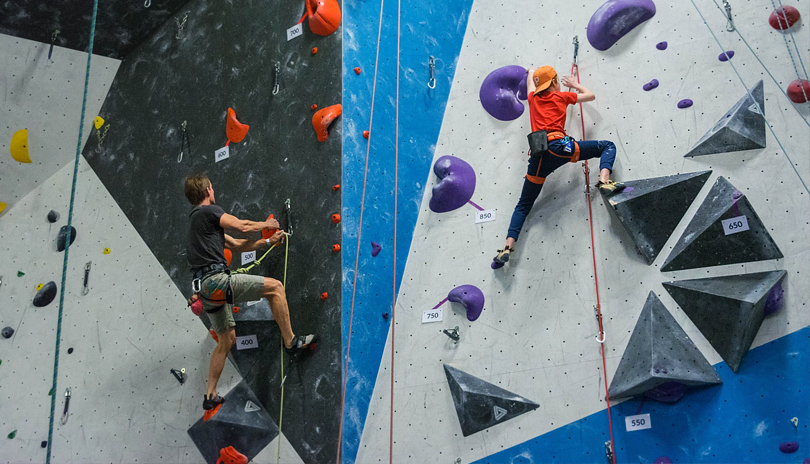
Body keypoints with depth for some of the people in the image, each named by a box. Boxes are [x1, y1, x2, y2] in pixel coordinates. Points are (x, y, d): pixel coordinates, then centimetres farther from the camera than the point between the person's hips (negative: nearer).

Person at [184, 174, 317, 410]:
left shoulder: (197, 219, 26)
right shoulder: (209, 211, -3)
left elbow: (237, 245, 26)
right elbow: (242, 226, -7)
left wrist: (268, 241, 24)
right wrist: (267, 224, 13)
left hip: (205, 288, 10)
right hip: (217, 279, -10)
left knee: (226, 340, 18)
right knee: (275, 287, -5)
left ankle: (210, 395, 24)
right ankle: (291, 341, -2)